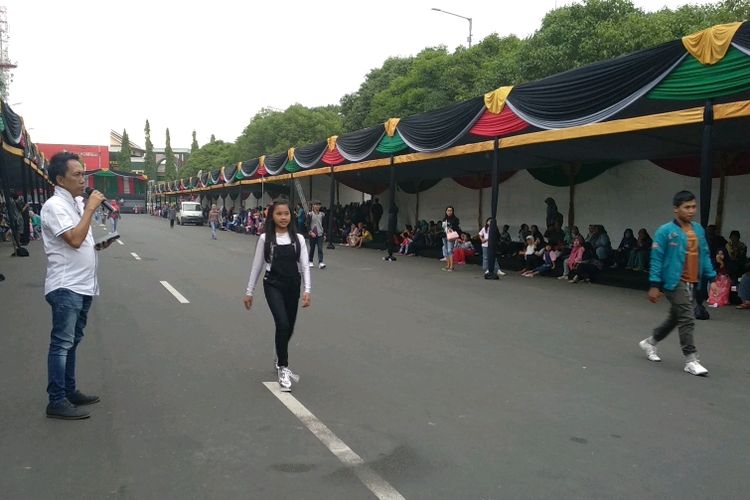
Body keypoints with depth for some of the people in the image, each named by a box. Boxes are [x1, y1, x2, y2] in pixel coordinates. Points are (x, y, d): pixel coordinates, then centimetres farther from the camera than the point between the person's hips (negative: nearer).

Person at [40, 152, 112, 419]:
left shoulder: (77, 202, 14)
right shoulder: (55, 205, -13)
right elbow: (74, 239, -24)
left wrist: (98, 245, 8)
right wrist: (90, 209, -18)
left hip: (83, 285, 9)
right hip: (65, 287, -9)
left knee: (72, 342, 16)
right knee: (62, 344, -4)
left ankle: (69, 391, 26)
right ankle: (57, 402, 3)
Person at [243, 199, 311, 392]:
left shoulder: (298, 238, 1)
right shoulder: (265, 238, -3)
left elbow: (304, 266, -1)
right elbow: (257, 266, 3)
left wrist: (307, 290, -12)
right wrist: (249, 292, 6)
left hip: (292, 286, 3)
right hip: (273, 285, -3)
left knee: (289, 328, 12)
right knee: (282, 324, -19)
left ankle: (281, 361, 40)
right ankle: (283, 369, -4)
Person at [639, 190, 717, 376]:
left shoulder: (699, 230, 8)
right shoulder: (665, 231, -10)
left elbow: (705, 255, 14)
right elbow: (656, 258, -11)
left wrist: (711, 278, 7)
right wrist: (655, 285, -14)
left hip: (693, 283, 7)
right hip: (675, 282, -7)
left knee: (675, 318, 16)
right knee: (687, 320, -7)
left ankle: (650, 342, 35)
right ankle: (691, 360, 4)